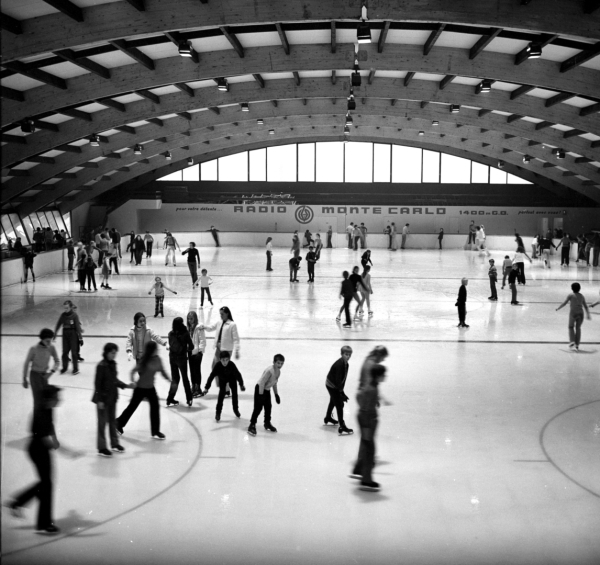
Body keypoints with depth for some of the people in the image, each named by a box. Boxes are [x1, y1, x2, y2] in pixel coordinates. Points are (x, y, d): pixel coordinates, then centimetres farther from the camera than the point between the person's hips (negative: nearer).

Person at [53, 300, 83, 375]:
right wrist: (54, 336, 8)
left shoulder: (74, 315, -11)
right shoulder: (63, 315, 1)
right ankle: (64, 368, 19)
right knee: (65, 352, 6)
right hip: (65, 334, 4)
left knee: (74, 352, 0)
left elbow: (78, 326, -12)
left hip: (73, 334, -4)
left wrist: (80, 336, -13)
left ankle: (75, 368, 10)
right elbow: (58, 325, 7)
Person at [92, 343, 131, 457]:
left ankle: (115, 444, 30)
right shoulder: (101, 366, -19)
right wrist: (99, 400, -18)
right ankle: (101, 448, 11)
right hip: (103, 398, -7)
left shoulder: (113, 364, 3)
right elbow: (97, 383, -17)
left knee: (113, 421, 17)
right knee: (102, 422, 2)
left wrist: (126, 385, 7)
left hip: (112, 397, 7)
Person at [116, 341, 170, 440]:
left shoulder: (157, 360, -5)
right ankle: (119, 423, 30)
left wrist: (170, 380, 0)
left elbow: (162, 371, 6)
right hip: (140, 388, -5)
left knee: (155, 406, 1)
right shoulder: (144, 360, -22)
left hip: (150, 388, 5)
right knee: (132, 406, 8)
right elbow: (134, 371, -20)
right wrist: (133, 382, -33)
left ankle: (155, 431, 10)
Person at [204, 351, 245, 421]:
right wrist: (206, 388, -33)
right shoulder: (217, 366, -37)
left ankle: (236, 409, 32)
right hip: (222, 379, -1)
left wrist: (241, 385, -20)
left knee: (234, 393, 7)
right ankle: (218, 412, -1)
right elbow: (211, 376, -33)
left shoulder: (232, 365, -38)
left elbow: (238, 374, -27)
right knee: (221, 394, -11)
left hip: (232, 379, 1)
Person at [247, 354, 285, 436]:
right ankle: (252, 425, -2)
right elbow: (262, 382, -28)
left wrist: (276, 394, 18)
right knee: (258, 407, -8)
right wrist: (261, 395, -27)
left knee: (268, 407, 16)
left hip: (267, 390, 8)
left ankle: (267, 424, 33)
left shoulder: (278, 371, -1)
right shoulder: (269, 371, -29)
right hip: (260, 388, -8)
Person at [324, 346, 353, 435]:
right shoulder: (339, 364, -30)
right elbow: (338, 380, -30)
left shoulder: (346, 364, -1)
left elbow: (343, 378, 4)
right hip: (332, 385, -10)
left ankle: (328, 418, 54)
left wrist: (341, 389, 2)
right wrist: (341, 392, -26)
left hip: (335, 385, 10)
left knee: (333, 401, 30)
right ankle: (342, 427, -15)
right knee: (339, 405, -13)